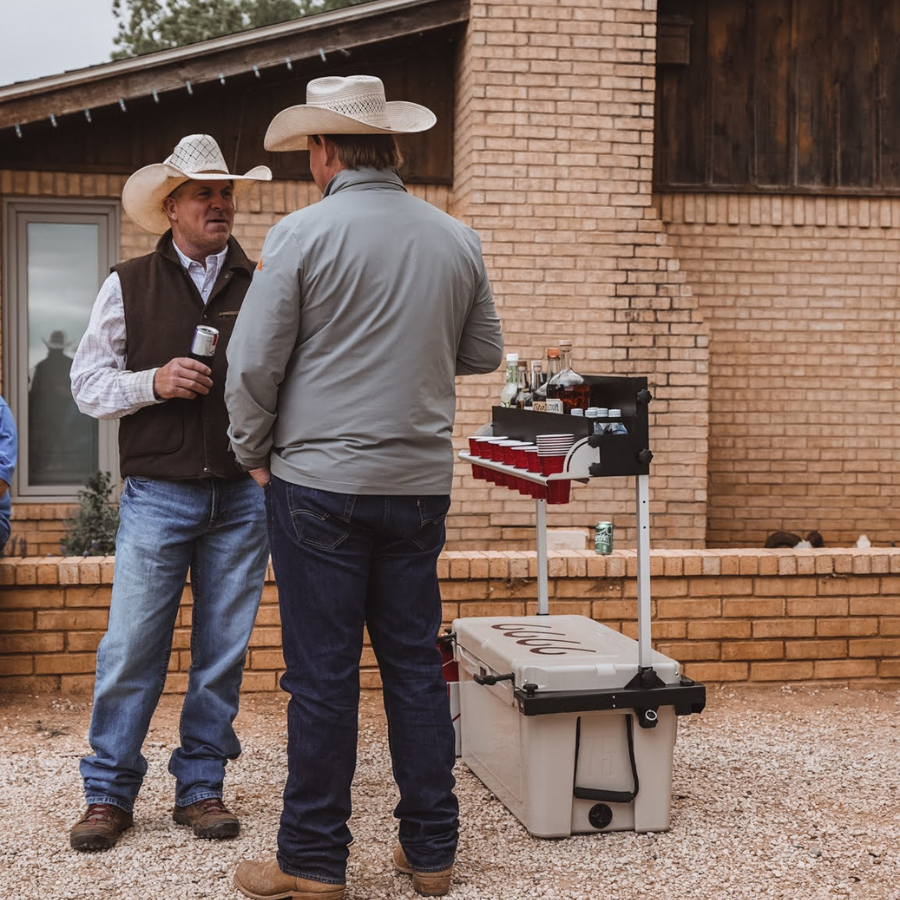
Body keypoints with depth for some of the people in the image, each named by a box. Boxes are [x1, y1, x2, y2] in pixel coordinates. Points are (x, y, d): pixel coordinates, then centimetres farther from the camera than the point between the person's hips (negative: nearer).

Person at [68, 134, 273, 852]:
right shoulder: (129, 286, 6)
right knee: (131, 647, -1)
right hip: (158, 493, -1)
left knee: (223, 651, 7)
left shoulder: (260, 287, 9)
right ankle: (109, 792, 13)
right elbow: (88, 383, 4)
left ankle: (201, 787, 20)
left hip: (242, 496, 2)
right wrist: (155, 382, -12)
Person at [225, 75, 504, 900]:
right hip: (420, 483, 4)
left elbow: (254, 364, -8)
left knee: (322, 674, 2)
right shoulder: (456, 240, 5)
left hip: (320, 483, -4)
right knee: (416, 664, 12)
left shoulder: (303, 233, -8)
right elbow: (483, 354, 15)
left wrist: (255, 454, 7)